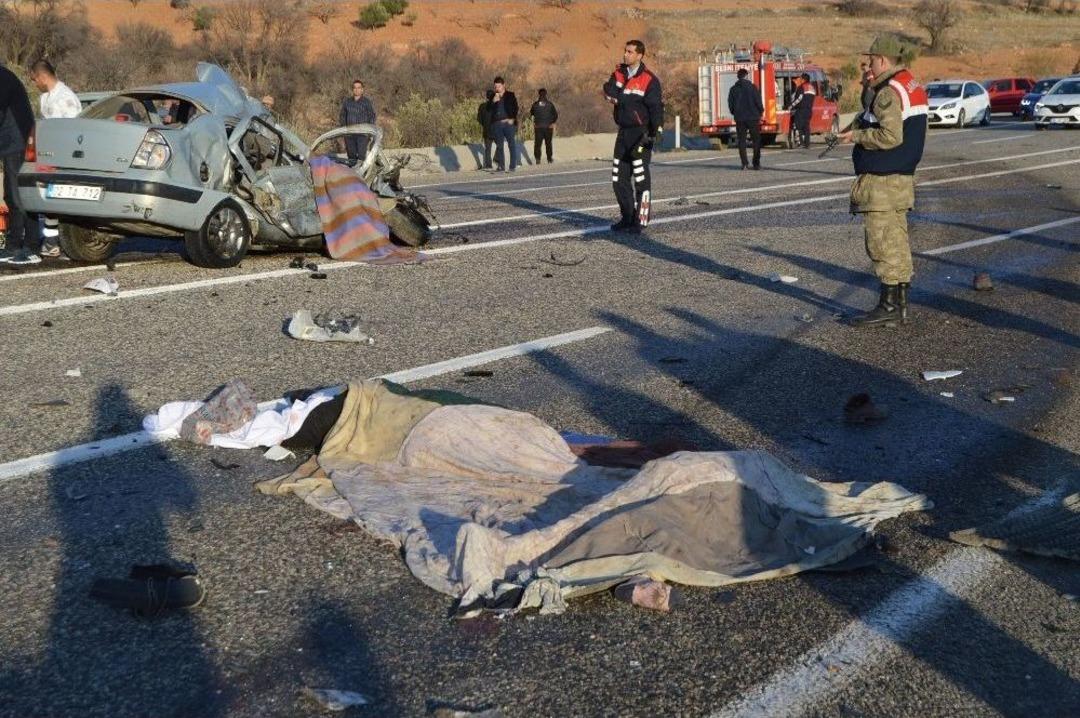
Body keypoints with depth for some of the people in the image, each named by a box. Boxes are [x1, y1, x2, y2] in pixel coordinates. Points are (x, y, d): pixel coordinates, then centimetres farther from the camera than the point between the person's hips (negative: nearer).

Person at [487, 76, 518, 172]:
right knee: (499, 146, 3)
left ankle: (513, 166, 0)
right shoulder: (493, 97, 12)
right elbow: (488, 110, 4)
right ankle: (501, 166, 6)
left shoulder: (510, 95, 5)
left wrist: (512, 119, -9)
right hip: (497, 124, 3)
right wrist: (493, 101, -11)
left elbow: (515, 108, 3)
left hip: (508, 123, -3)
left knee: (512, 145, -4)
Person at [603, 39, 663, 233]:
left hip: (641, 134, -7)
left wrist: (654, 133, -20)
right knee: (619, 179, 11)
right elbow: (609, 91, -4)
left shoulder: (649, 80, -10)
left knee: (641, 179, -8)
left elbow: (656, 107, -13)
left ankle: (640, 220, -3)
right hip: (623, 132, 7)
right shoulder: (618, 73, 10)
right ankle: (627, 218, 22)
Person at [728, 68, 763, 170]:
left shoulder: (733, 89, 3)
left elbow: (730, 104, 4)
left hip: (739, 118, 2)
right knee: (756, 140, 6)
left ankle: (744, 163, -1)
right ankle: (756, 163, 2)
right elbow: (758, 101, -5)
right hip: (753, 117, -2)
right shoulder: (752, 87, -4)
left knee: (742, 141, 6)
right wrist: (761, 111, 11)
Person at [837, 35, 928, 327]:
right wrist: (863, 121, 15)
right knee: (897, 242, 12)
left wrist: (856, 136, -13)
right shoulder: (914, 87, 16)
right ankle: (901, 304, 17)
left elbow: (891, 136, -25)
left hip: (881, 180, -10)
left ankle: (888, 306, -4)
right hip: (903, 177, 10)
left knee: (882, 243, -6)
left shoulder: (889, 93, -16)